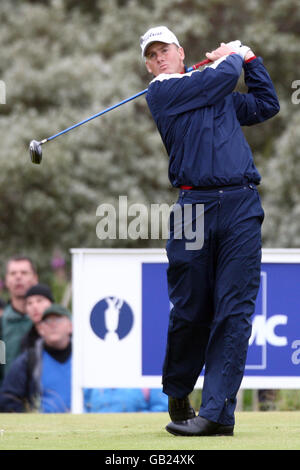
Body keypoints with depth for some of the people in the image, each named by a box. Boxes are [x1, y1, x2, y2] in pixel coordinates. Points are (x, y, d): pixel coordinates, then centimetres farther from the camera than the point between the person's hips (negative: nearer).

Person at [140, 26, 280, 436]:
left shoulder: (221, 96, 24)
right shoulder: (162, 92, 5)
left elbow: (267, 105, 36)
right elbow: (224, 75, 0)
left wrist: (250, 59, 30)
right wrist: (230, 56, 20)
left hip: (242, 206, 4)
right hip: (196, 206, -3)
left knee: (234, 311, -7)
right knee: (190, 312, -1)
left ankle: (217, 413, -11)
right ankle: (178, 397, 21)